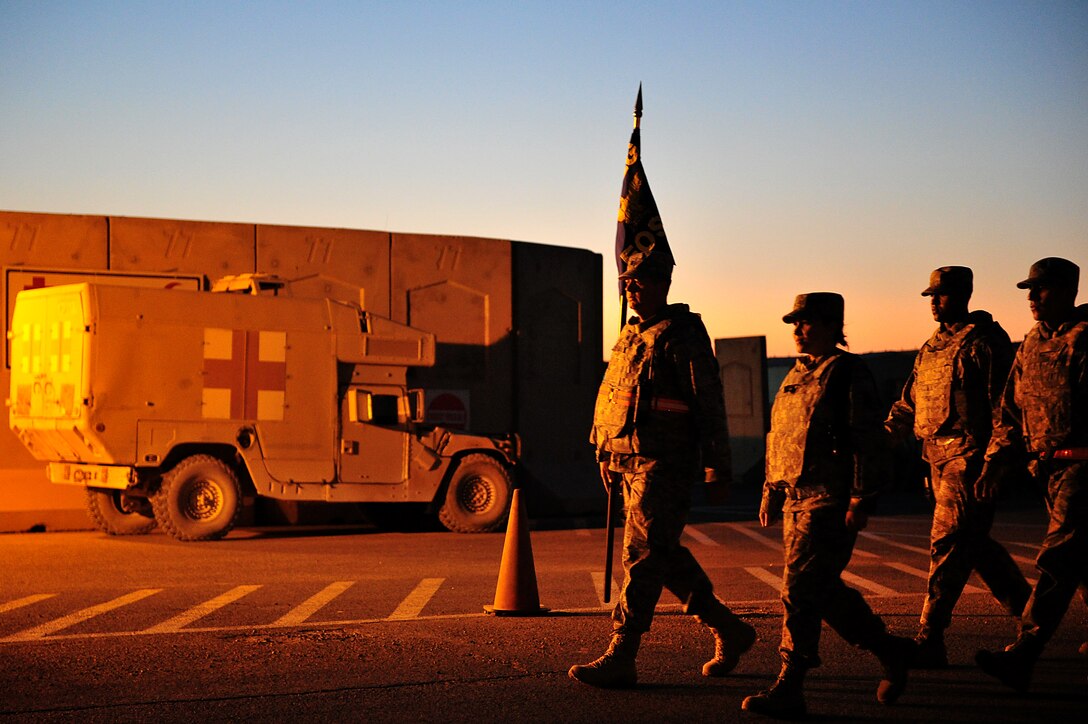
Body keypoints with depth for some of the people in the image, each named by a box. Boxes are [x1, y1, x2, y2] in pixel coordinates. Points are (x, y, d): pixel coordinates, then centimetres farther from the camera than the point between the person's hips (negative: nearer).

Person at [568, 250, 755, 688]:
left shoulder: (683, 335, -7)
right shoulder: (630, 336, 19)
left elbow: (709, 402, -10)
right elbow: (611, 398, 24)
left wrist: (718, 468, -13)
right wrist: (606, 455, 20)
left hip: (664, 466, -9)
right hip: (631, 462, 9)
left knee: (644, 555, -10)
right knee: (667, 556, 12)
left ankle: (620, 660, -9)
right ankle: (729, 631, 25)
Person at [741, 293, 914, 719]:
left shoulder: (849, 374, -7)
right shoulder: (797, 376, 18)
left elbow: (869, 442, -12)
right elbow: (778, 439, 24)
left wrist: (861, 500, -17)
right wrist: (771, 492, 20)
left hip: (830, 501, -9)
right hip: (796, 500, 9)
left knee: (800, 591, -12)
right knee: (824, 592, 11)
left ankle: (789, 691, -6)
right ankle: (890, 652, 26)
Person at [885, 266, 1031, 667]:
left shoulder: (984, 342, -7)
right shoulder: (931, 348, 18)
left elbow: (1003, 406, -12)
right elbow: (908, 405, 21)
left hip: (970, 457, -9)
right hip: (940, 459, 9)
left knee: (948, 543, -11)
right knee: (974, 543, 14)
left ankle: (930, 641, -10)